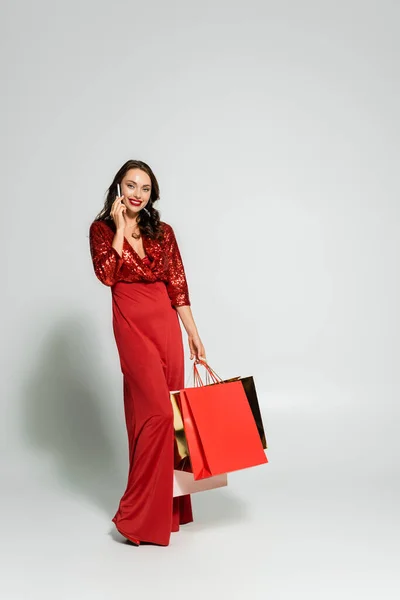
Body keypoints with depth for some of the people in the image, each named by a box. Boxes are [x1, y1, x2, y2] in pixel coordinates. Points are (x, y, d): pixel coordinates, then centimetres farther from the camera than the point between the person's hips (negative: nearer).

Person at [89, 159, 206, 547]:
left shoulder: (163, 232, 11)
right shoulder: (102, 229, 4)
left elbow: (178, 287, 10)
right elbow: (106, 274, -14)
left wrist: (194, 335, 7)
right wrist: (120, 227, -9)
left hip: (167, 323, 4)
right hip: (132, 324, -4)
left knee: (165, 412, 7)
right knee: (156, 410, -13)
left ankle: (166, 506, 20)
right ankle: (139, 515, -3)